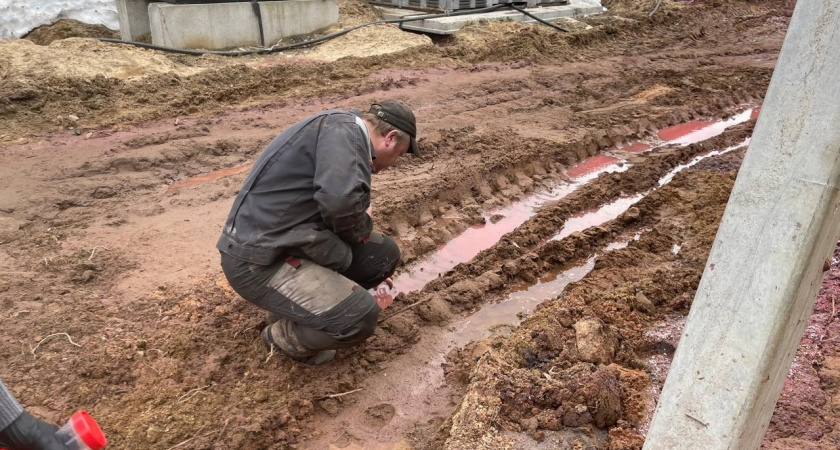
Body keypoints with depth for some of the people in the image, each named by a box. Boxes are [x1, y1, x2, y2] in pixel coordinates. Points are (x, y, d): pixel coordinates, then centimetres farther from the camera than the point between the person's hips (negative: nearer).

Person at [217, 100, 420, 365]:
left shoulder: (344, 136, 17)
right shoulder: (343, 130, -15)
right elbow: (340, 198, -36)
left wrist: (371, 274, 35)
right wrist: (362, 229, -11)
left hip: (287, 242, 10)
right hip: (259, 260, -10)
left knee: (384, 254, 7)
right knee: (360, 317, -19)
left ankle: (301, 303, 16)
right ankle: (282, 335, 8)